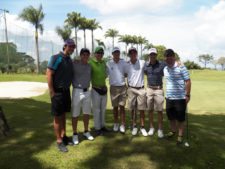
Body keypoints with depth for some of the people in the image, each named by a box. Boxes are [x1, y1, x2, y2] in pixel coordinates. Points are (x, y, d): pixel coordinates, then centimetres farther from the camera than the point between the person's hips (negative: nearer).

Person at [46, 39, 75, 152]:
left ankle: (63, 136, 26)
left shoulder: (70, 60, 10)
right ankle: (59, 141, 11)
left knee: (63, 115, 15)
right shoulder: (56, 58, -12)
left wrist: (68, 88, 12)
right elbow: (49, 74, -17)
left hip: (66, 91, 7)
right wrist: (52, 92, -19)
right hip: (57, 91, -7)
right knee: (57, 116, 2)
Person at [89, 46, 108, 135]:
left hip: (104, 89, 6)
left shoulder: (103, 62, 6)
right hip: (96, 90, -6)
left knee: (103, 109, 16)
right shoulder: (90, 62, -14)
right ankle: (97, 128, 17)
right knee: (96, 109, 5)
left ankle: (102, 125, 30)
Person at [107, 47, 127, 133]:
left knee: (122, 107, 1)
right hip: (113, 87, 0)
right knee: (115, 107, 9)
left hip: (123, 87, 0)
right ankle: (116, 124, 24)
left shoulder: (124, 62, 1)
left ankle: (122, 125, 8)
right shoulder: (108, 63, -1)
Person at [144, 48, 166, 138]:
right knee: (150, 110, 10)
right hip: (149, 89, 3)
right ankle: (151, 128, 24)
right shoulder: (146, 65, 3)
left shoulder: (162, 64, -7)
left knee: (159, 110, 1)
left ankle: (160, 129, 14)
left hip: (159, 89, -3)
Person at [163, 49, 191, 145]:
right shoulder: (165, 69, 6)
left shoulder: (181, 67, -12)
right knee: (170, 116, 17)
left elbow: (188, 81, -11)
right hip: (169, 97, 6)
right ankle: (173, 131, 39)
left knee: (180, 118, 6)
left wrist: (187, 95, -14)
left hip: (180, 98, -6)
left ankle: (180, 135, 22)